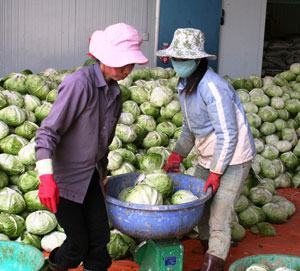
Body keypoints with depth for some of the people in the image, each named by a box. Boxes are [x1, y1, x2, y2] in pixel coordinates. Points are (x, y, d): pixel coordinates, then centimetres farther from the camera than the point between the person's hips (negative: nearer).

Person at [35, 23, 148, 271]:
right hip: (65, 177, -7)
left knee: (100, 238, 7)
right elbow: (47, 132, -24)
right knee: (78, 245, 1)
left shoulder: (115, 92, 5)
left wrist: (102, 171, 23)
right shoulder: (79, 83, -20)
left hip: (91, 176, 7)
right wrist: (46, 177, -33)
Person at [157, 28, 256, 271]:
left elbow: (228, 135, -23)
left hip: (232, 159, -8)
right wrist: (178, 154, 11)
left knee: (218, 218, -8)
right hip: (207, 158, 9)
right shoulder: (185, 84, 4)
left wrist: (216, 172, -19)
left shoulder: (212, 87, -24)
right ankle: (208, 245, 35)